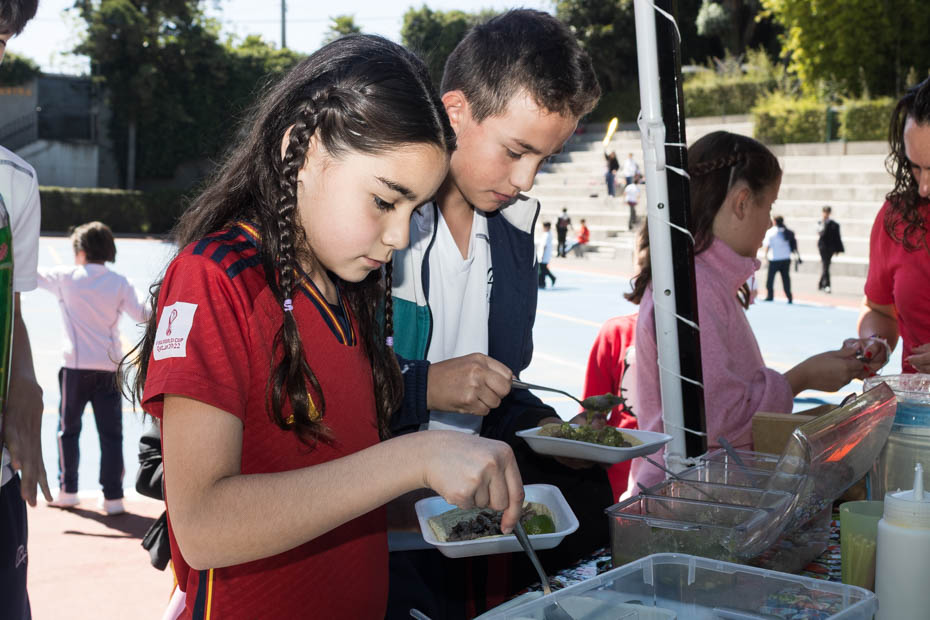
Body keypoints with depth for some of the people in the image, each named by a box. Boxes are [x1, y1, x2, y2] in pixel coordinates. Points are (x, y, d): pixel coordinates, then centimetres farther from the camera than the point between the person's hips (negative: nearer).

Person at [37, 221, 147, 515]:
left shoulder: (66, 277, 0)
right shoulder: (119, 283, 0)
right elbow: (140, 314, -7)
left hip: (77, 366, -1)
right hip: (110, 366, 1)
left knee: (68, 430, 15)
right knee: (111, 434, 2)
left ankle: (67, 491, 19)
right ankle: (113, 497, 0)